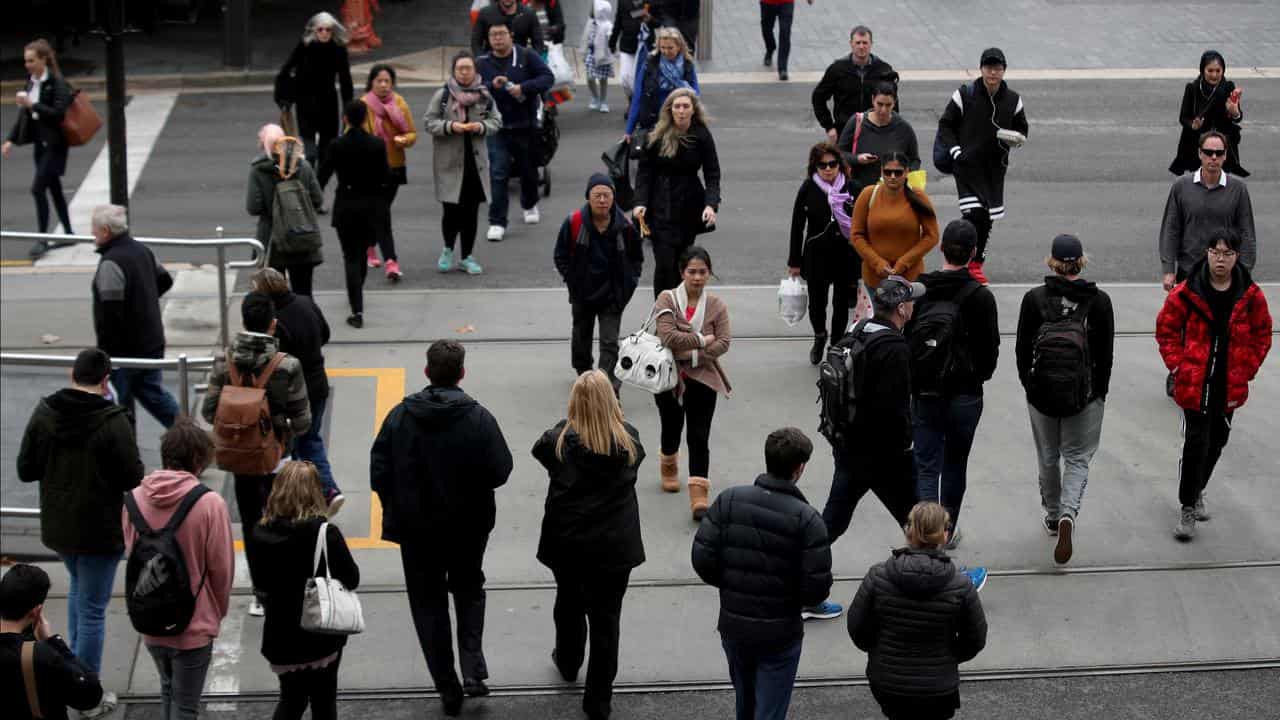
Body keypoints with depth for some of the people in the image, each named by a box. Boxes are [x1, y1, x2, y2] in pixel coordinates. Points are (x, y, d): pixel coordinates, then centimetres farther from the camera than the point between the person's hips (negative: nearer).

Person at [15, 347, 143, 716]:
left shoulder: (44, 414, -5)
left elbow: (26, 471, -1)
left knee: (79, 586, 30)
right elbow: (132, 478, -17)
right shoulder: (113, 421, -21)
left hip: (57, 526, 6)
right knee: (93, 609, 4)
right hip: (99, 529, -6)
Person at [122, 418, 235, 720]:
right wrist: (219, 610, 6)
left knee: (169, 691, 27)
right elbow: (221, 568, -12)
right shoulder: (210, 504, -19)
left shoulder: (135, 499, -6)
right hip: (194, 624, -4)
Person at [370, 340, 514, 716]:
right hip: (469, 526, 0)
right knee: (468, 589, 24)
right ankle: (473, 669, 8)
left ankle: (448, 689, 14)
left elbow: (379, 474, -9)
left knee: (428, 604, 13)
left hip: (415, 529, 0)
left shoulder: (399, 416, -11)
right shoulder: (479, 418, -15)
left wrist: (396, 508, 9)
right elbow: (500, 472, -14)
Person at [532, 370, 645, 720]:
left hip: (567, 544, 0)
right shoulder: (628, 441, -12)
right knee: (606, 618, 8)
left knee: (569, 604, 26)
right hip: (615, 547, 0)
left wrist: (569, 422, 7)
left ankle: (568, 662, 50)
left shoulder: (561, 440, -16)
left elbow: (539, 450, 6)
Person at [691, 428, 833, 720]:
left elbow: (702, 559, -9)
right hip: (779, 633, -4)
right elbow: (816, 588, -17)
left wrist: (731, 584, 9)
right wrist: (791, 597, 5)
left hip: (733, 625, 4)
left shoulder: (728, 501, -8)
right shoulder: (806, 519, -17)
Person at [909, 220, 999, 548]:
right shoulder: (980, 296, -11)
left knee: (925, 467, 3)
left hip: (923, 394, 1)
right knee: (955, 464, 18)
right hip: (965, 395, -1)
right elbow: (991, 348, -5)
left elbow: (904, 338, 1)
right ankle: (948, 531, 30)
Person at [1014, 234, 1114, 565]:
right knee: (1077, 458, 10)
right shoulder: (1099, 301, -10)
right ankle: (1067, 514, -13)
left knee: (1048, 457, 19)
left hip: (1041, 393, 1)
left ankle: (1053, 516, 35)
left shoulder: (1034, 299, -11)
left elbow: (1022, 349, -4)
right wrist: (1100, 392, 9)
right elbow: (1106, 354, -4)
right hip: (1085, 395, -1)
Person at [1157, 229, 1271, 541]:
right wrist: (1177, 364, -5)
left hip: (1230, 387, 3)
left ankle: (1197, 491, 39)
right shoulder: (1187, 293, -10)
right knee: (1196, 442, -7)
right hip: (1194, 385, -3)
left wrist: (1246, 371, 1)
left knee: (1217, 441, 16)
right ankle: (1188, 508, 2)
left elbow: (1262, 336, 8)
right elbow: (1166, 329, 2)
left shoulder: (1251, 296, -4)